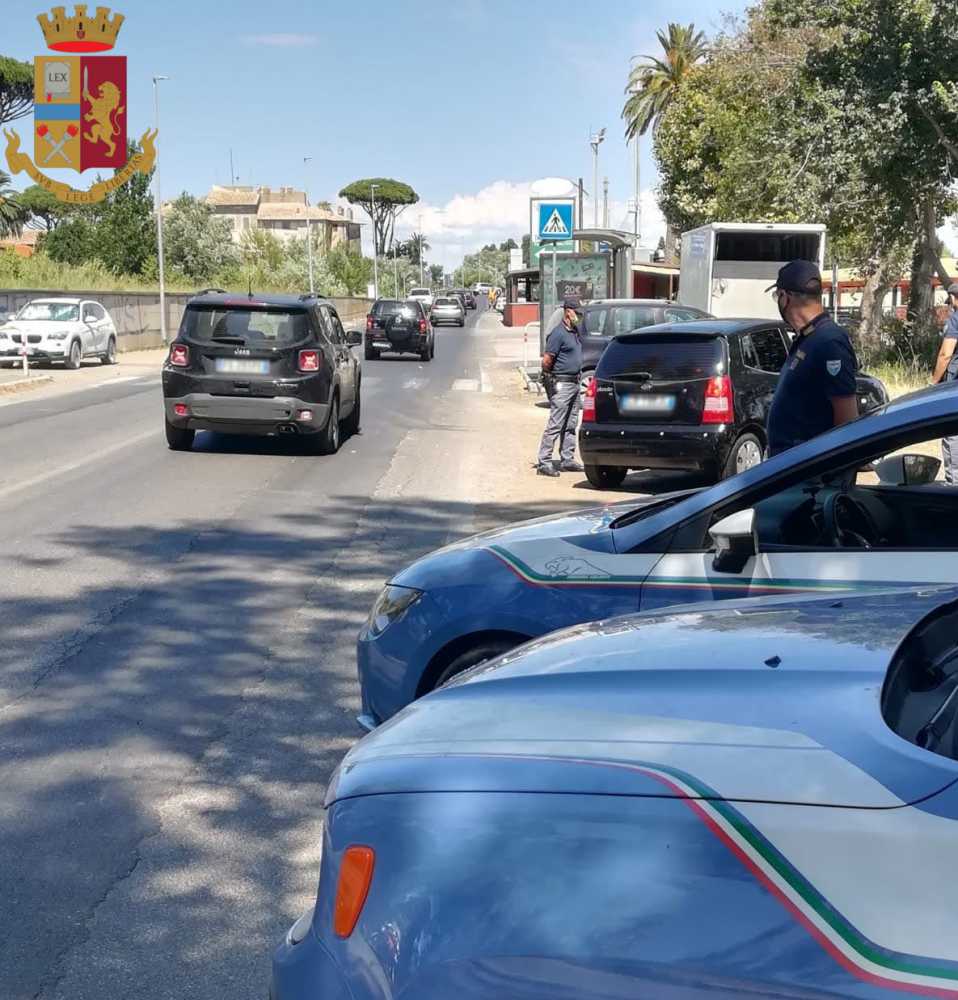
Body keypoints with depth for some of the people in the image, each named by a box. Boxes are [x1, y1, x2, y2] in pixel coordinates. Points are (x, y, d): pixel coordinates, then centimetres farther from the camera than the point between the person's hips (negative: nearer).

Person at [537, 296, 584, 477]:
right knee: (555, 426, -9)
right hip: (562, 385, -9)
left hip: (574, 384, 9)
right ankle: (544, 462, -7)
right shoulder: (558, 333, -14)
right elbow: (546, 361, -16)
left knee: (570, 426, 13)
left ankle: (567, 460, 20)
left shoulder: (575, 331, 14)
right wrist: (549, 377, -3)